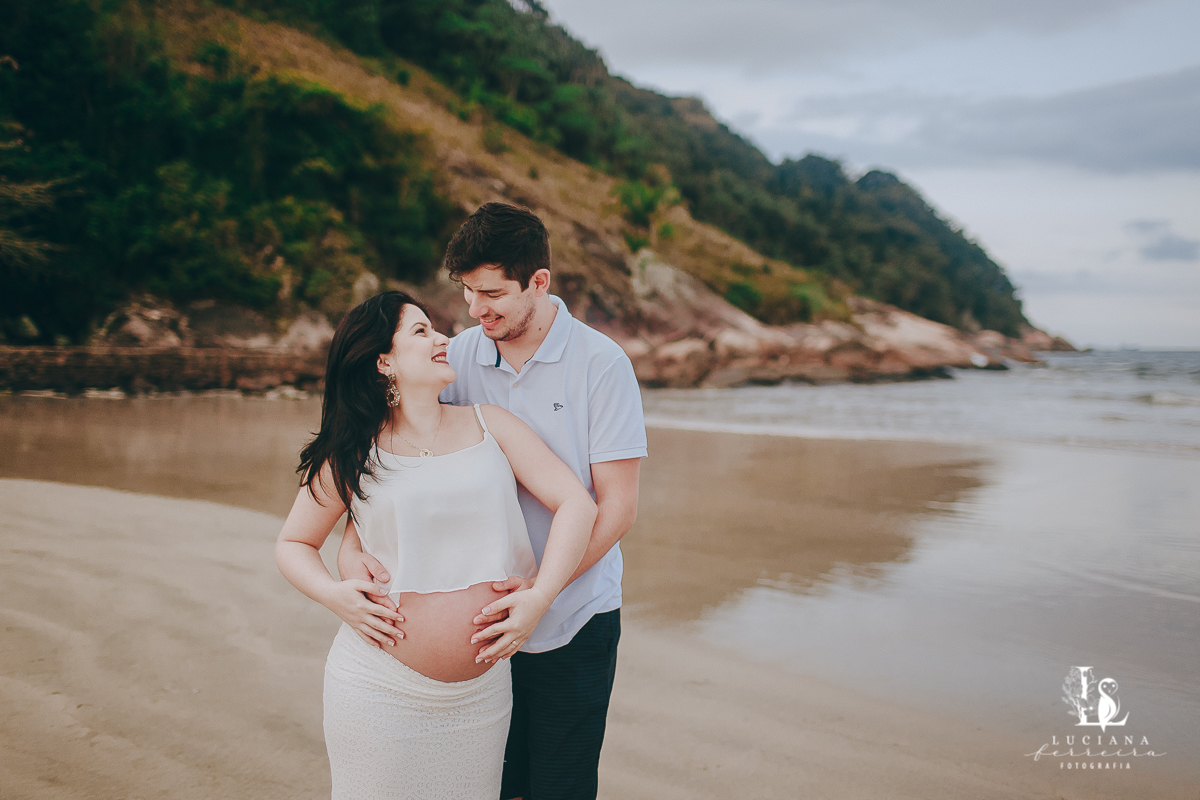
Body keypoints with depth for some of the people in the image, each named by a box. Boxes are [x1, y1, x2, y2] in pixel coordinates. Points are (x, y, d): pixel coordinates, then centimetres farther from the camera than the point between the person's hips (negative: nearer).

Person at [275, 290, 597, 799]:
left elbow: (576, 503, -1)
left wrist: (541, 595, -12)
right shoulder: (353, 454, 0)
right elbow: (292, 544, 11)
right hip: (380, 689, -2)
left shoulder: (490, 425, 4)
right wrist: (331, 595, -9)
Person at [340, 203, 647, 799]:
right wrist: (350, 544, -17)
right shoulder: (459, 358, -1)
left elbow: (618, 506, -12)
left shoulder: (600, 363, -11)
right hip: (484, 617, 3)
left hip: (574, 622, -3)